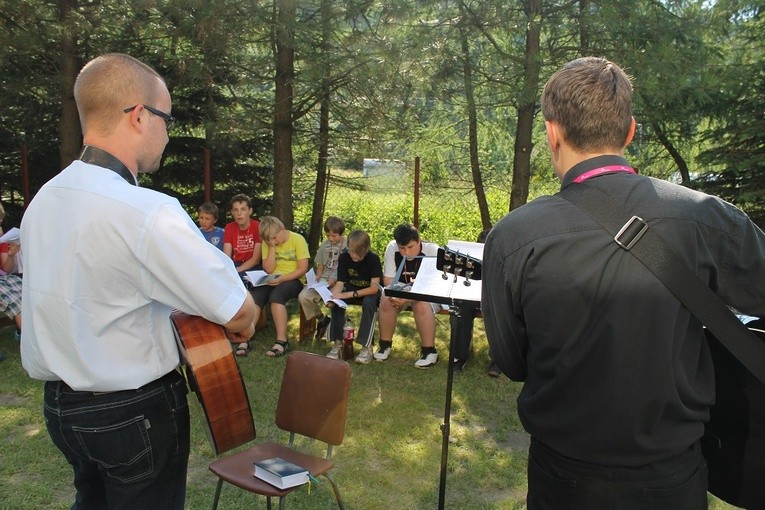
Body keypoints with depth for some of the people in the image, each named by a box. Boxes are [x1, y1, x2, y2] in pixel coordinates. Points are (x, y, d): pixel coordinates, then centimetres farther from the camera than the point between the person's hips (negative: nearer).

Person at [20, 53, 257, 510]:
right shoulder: (149, 214, -27)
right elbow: (238, 313, -24)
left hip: (60, 404, 7)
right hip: (135, 413, -7)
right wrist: (245, 324, -1)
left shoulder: (42, 201, -1)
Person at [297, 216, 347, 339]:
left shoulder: (348, 245, -3)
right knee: (303, 297, -19)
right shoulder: (325, 245, 13)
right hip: (323, 279, 5)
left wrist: (336, 280, -17)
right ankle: (321, 319, 6)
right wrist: (317, 277, -1)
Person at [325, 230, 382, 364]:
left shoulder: (373, 259, -22)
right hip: (351, 289, 3)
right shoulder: (344, 257, -11)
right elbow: (340, 283, -12)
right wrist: (332, 296, -36)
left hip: (370, 292, -3)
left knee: (368, 302, -37)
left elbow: (374, 288, -27)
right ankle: (338, 343, -19)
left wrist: (348, 295, -37)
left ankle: (367, 347, -29)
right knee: (337, 301, -28)